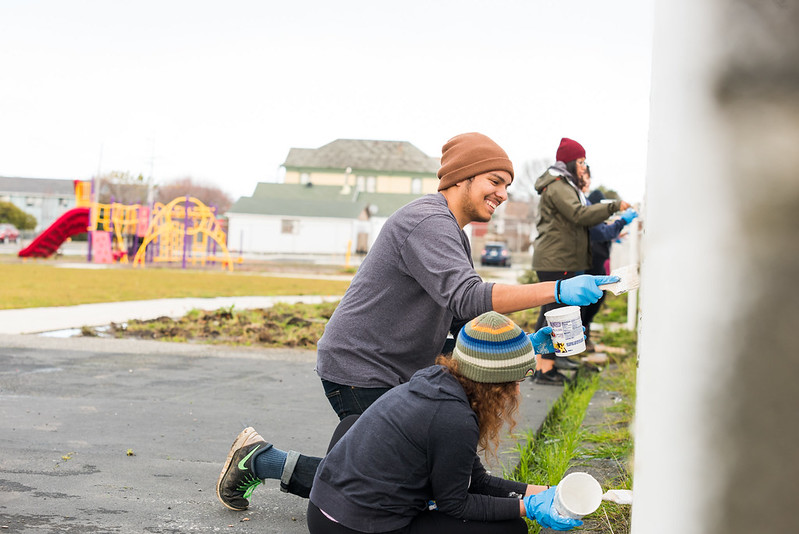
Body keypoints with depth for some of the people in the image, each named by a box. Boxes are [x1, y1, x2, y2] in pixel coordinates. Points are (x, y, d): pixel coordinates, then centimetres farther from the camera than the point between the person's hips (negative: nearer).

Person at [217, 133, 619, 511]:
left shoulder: (452, 233, 16)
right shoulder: (427, 222, -19)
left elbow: (460, 317, 16)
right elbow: (465, 297, -34)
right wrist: (558, 291, -40)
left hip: (396, 376, 10)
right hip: (357, 371, -10)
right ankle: (261, 461, 6)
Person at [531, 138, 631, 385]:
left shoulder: (564, 186, 22)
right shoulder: (558, 187, -12)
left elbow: (575, 220, 25)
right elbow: (580, 214, -25)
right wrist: (614, 206, -21)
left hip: (554, 260, 11)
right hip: (556, 261, -11)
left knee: (549, 312, 11)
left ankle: (542, 366, 15)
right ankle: (546, 369, -10)